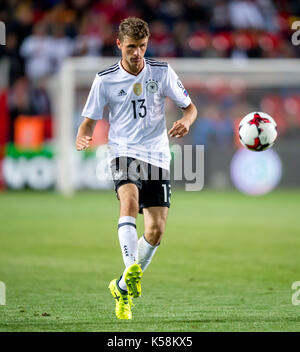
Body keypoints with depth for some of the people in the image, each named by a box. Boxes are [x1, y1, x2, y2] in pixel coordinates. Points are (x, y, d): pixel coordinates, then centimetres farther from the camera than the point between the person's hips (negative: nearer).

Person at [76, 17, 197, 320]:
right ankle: (132, 269, -48)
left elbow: (190, 107, 10)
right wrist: (82, 138, -17)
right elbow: (89, 120, 7)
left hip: (157, 156, 2)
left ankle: (122, 288, 17)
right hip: (123, 153, -2)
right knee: (129, 200, -33)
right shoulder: (105, 80, 0)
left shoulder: (162, 73, 3)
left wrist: (185, 122, -14)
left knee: (156, 230, -3)